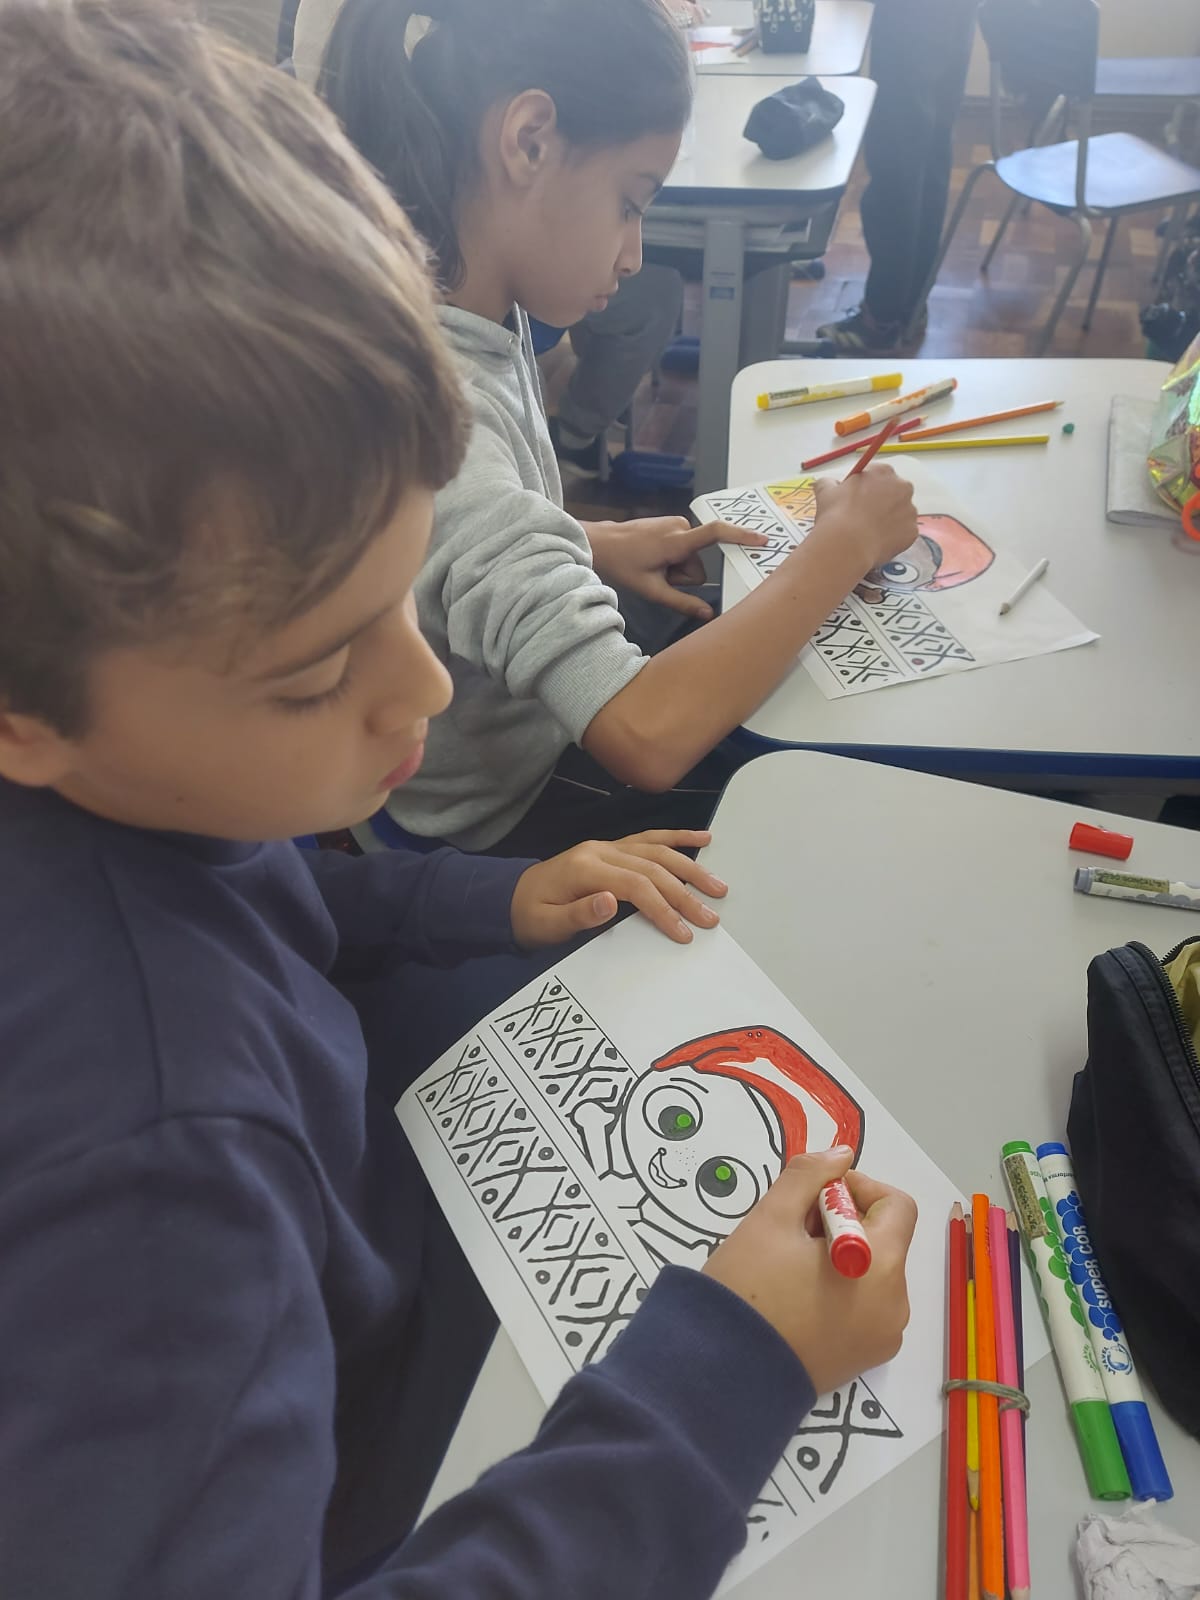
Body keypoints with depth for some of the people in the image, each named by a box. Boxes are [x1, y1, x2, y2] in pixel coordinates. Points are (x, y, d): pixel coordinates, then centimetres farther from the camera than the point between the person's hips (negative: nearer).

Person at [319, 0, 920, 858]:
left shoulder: (474, 319, -7)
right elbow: (648, 737, -41)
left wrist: (595, 546, -5)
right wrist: (845, 543, -27)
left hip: (536, 724, 8)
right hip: (502, 822, -7)